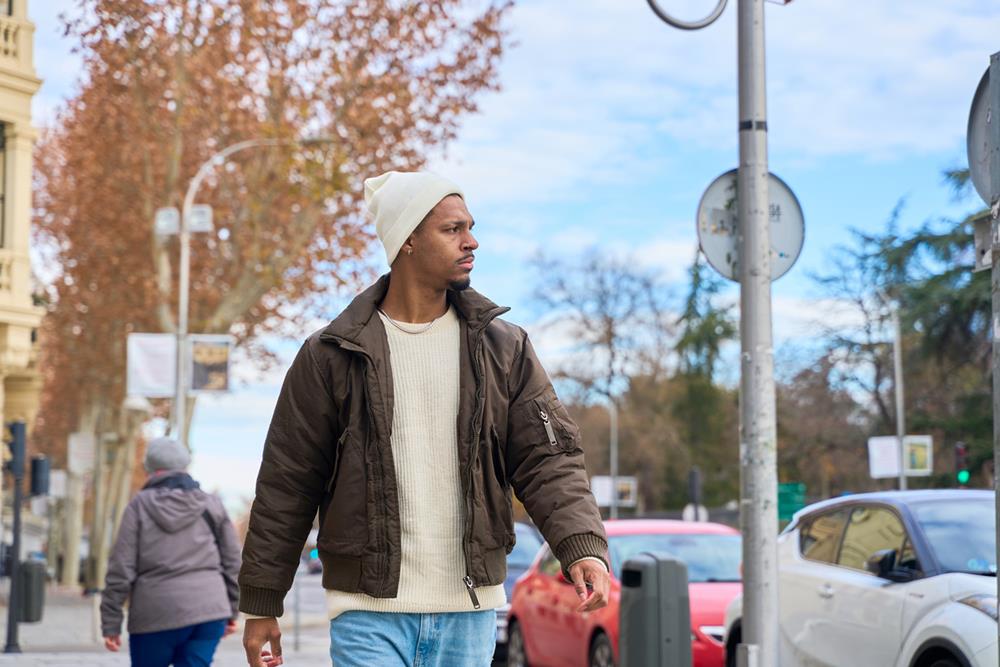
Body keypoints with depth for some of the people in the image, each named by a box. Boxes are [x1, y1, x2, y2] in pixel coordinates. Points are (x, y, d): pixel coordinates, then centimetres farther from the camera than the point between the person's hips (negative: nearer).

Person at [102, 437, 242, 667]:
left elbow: (121, 568, -4)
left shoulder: (139, 506, 0)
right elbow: (233, 561, 10)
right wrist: (231, 611, 20)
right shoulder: (212, 505, 8)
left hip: (155, 615, -2)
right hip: (209, 611, 2)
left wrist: (110, 624, 1)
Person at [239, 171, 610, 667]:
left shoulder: (502, 348, 6)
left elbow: (546, 458, 1)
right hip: (368, 611, -3)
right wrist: (260, 606, 3)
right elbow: (286, 484, 3)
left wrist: (584, 545, -17)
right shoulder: (332, 355, -1)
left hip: (469, 612, 3)